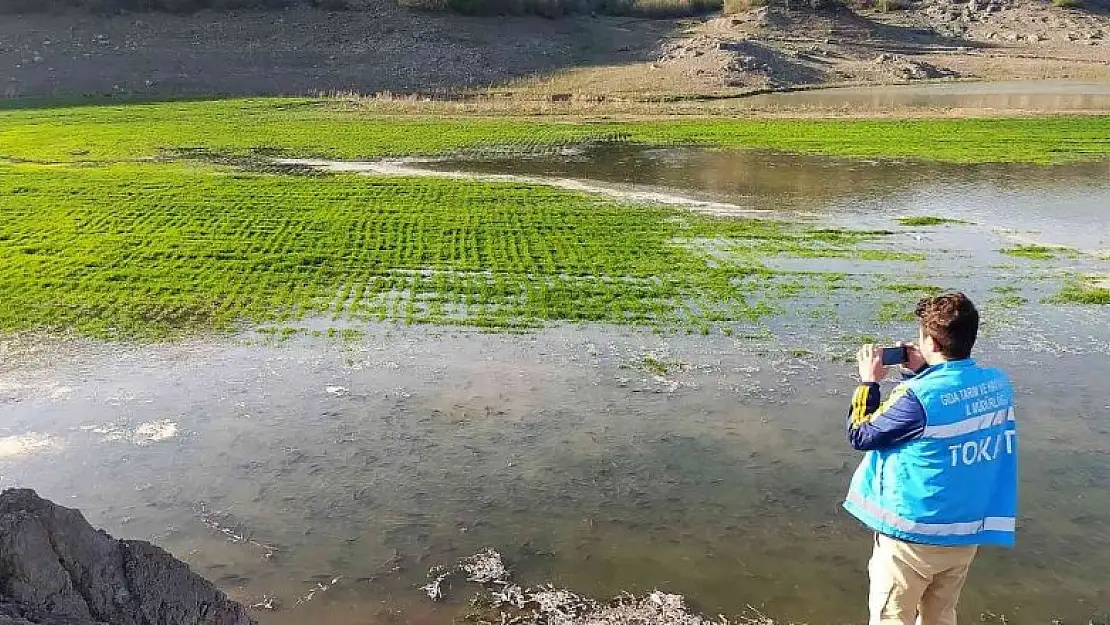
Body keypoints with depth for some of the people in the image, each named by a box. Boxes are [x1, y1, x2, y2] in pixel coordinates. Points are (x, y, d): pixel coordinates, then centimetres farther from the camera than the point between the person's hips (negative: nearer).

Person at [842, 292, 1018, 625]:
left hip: (914, 533, -6)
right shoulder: (998, 384, -5)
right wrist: (922, 373, 7)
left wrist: (869, 381, -3)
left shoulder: (917, 397, -26)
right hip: (969, 532, 6)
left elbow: (860, 436, -12)